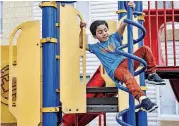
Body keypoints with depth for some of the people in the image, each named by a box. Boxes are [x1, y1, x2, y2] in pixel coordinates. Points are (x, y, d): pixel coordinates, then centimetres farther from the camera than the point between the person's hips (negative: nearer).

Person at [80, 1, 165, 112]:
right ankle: (142, 99, -54)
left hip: (127, 61, 5)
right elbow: (81, 44, 8)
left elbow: (123, 24, 10)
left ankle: (152, 75, -7)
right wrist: (81, 29, 3)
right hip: (116, 69, -5)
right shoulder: (96, 47, 17)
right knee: (127, 75, -41)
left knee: (145, 49, -12)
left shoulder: (114, 38, 21)